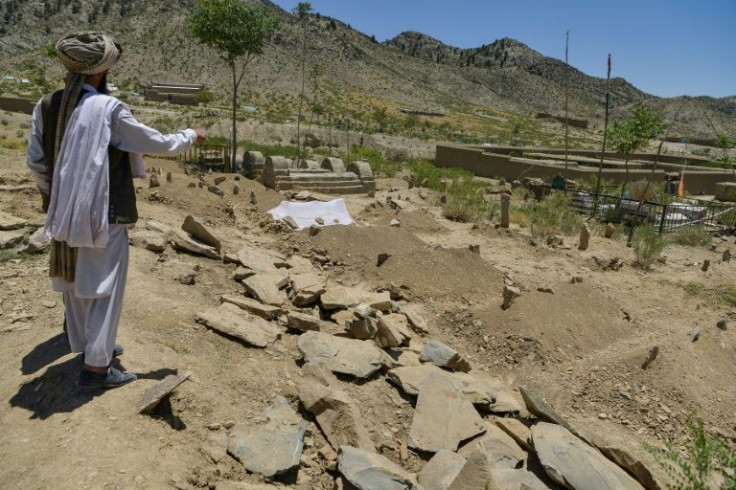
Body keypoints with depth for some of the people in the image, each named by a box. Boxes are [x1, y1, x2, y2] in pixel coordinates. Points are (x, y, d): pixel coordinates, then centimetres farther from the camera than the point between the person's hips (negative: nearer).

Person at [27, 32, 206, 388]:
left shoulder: (46, 106, 2)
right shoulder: (108, 108, -16)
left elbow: (35, 162, 5)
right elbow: (158, 144, -7)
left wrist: (56, 196, 19)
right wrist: (191, 136, 10)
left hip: (64, 213, 7)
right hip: (103, 213, -7)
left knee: (75, 284, 18)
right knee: (104, 286, 3)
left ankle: (87, 347, 34)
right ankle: (96, 366, 8)